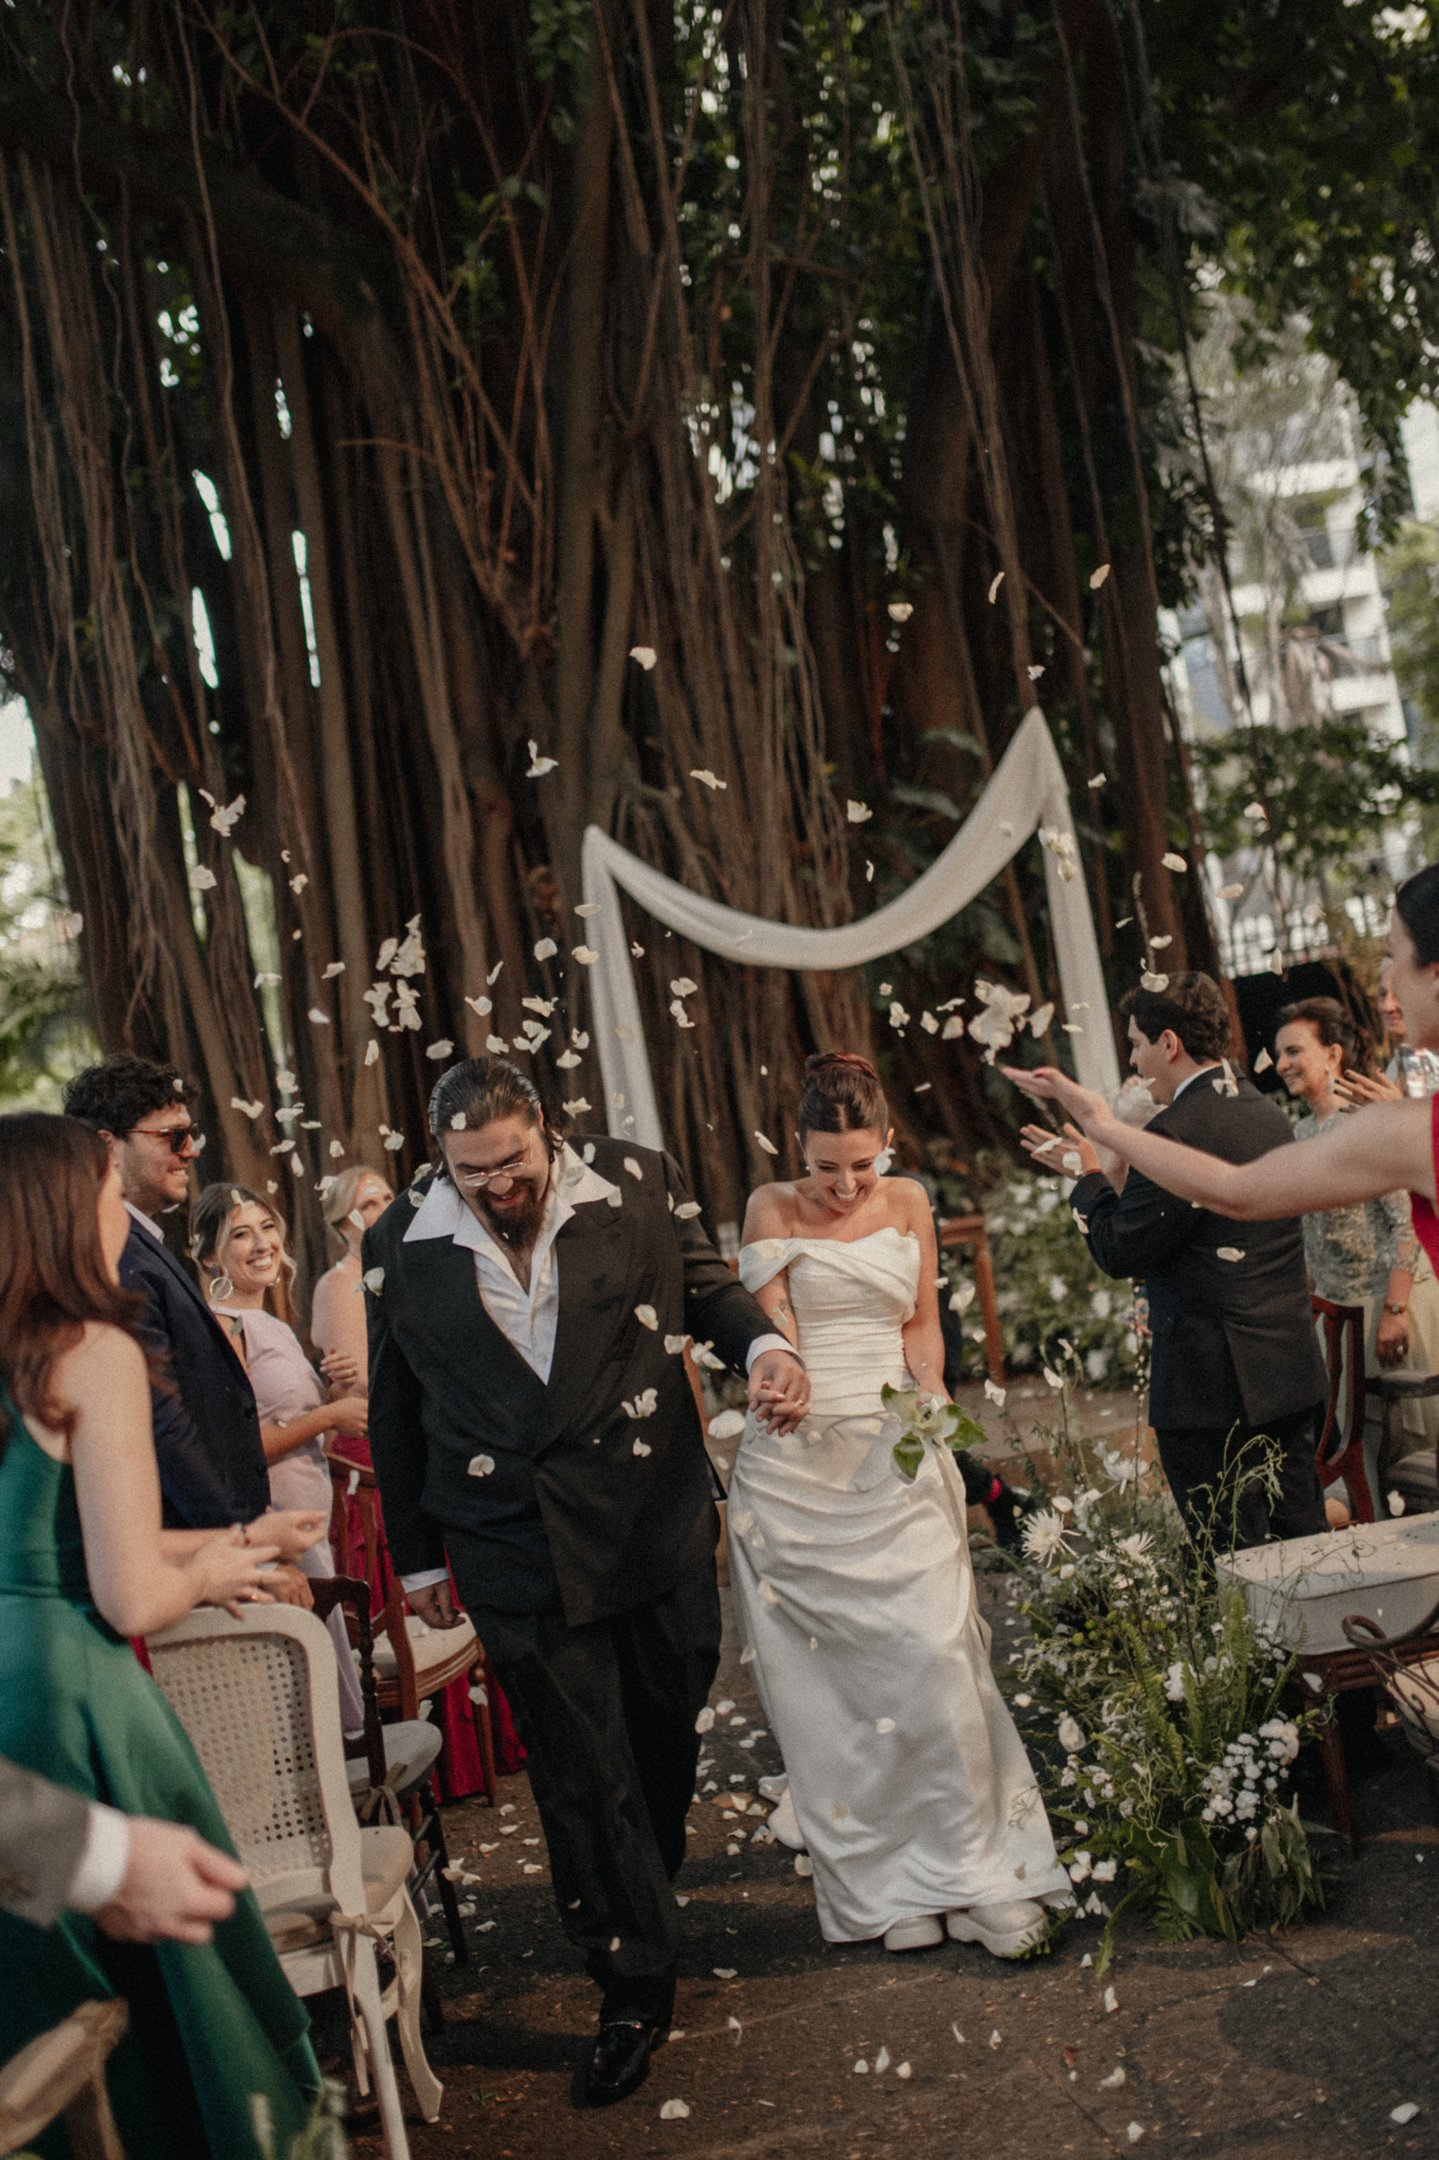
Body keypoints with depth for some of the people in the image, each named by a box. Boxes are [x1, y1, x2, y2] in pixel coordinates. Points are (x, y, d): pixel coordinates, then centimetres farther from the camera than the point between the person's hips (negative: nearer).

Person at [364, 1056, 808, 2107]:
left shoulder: (637, 1183, -7)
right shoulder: (402, 1244, -5)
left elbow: (704, 1282, 10)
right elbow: (395, 1410, 6)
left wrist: (763, 1343, -12)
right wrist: (418, 1555, 11)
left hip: (659, 1529, 1)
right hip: (520, 1553, -1)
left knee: (668, 1734, 16)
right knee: (581, 1773, 5)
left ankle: (647, 1899, 42)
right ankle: (636, 1989, 21)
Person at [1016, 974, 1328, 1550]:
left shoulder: (1176, 1131, -18)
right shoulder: (1272, 1117, 10)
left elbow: (1119, 1253, -15)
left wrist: (1093, 1176, 0)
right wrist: (1116, 1173, 19)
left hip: (1213, 1382, -9)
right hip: (1295, 1373, 9)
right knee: (1303, 1540, 15)